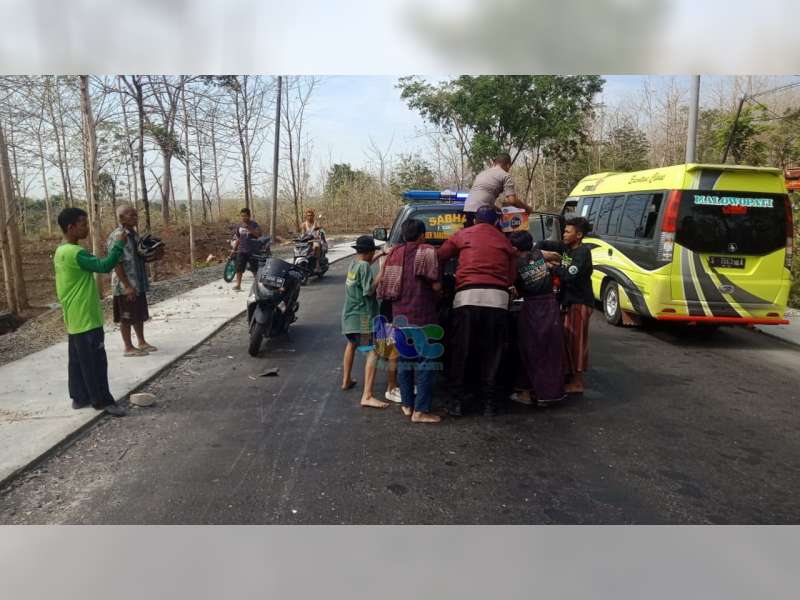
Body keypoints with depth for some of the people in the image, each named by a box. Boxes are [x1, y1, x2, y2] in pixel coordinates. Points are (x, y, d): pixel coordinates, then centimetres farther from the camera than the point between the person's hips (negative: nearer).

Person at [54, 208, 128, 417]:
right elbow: (104, 266, -26)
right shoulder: (75, 253, -21)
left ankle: (79, 397, 24)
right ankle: (102, 400, 5)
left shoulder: (61, 251, 12)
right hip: (86, 318, -10)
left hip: (74, 318, 10)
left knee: (78, 360, 16)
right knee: (95, 361, -2)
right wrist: (119, 244, -18)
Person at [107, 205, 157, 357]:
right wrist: (127, 286, -23)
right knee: (126, 317, 3)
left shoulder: (134, 234, 9)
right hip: (125, 286, -8)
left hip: (138, 283, 9)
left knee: (140, 315, 17)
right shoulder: (116, 236, -18)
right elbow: (117, 264, -21)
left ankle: (142, 342, 29)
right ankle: (129, 348, 13)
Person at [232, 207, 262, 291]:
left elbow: (259, 235, -20)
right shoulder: (239, 226, 10)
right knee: (239, 268, -1)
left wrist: (249, 228, -29)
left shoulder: (254, 224, -5)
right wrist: (234, 249, 13)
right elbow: (238, 239, 18)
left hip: (252, 251, -4)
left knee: (255, 269, 2)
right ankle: (238, 285, 5)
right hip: (241, 250, 4)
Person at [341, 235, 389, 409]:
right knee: (373, 352, -13)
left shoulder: (353, 262, 9)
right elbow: (368, 291, -20)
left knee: (351, 344, 30)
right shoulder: (364, 266, -16)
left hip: (349, 314, 10)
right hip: (363, 317, -10)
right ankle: (367, 396, -22)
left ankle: (346, 380, 43)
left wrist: (377, 257, 25)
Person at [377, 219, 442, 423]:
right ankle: (420, 411, -1)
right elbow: (436, 285, -13)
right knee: (426, 361, 0)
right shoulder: (426, 252, -8)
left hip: (399, 314, 6)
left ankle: (407, 404, 25)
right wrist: (440, 290, 9)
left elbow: (383, 284, 10)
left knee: (405, 358, 17)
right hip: (422, 315, -6)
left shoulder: (394, 253, 9)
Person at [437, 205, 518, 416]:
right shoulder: (505, 242, 19)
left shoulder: (463, 235, 15)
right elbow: (512, 276, 15)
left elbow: (440, 257, 14)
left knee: (461, 352, 6)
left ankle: (456, 401, 8)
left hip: (468, 297, -1)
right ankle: (490, 402, 13)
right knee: (492, 353, 9)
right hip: (497, 298, 2)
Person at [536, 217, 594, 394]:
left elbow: (571, 275, -27)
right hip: (568, 300, 8)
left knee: (576, 341, -5)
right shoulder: (565, 247, 8)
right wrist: (542, 252, -8)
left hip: (580, 302, -8)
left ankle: (578, 382, 2)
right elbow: (542, 244, 13)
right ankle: (571, 373, 27)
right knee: (567, 339, 14)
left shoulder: (583, 252, -15)